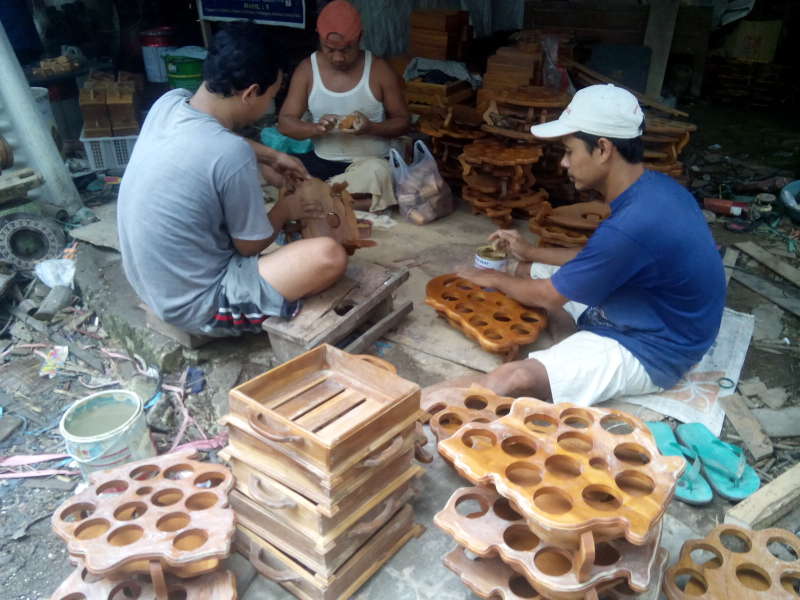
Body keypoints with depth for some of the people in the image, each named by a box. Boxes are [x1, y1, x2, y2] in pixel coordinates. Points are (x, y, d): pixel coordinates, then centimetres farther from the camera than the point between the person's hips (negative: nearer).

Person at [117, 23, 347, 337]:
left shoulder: (168, 102, -7)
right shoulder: (231, 155, -29)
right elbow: (251, 245, -13)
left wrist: (270, 156, 15)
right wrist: (286, 209, 4)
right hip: (195, 305, -8)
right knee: (330, 255, -18)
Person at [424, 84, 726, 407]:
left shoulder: (631, 226, -32)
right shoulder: (651, 186, -2)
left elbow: (547, 296, -17)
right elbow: (602, 258, 15)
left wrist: (496, 280, 2)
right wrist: (531, 252, 11)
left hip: (649, 351, -10)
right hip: (645, 314, 10)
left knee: (514, 378, -29)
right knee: (527, 271, 13)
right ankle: (575, 353, 0)